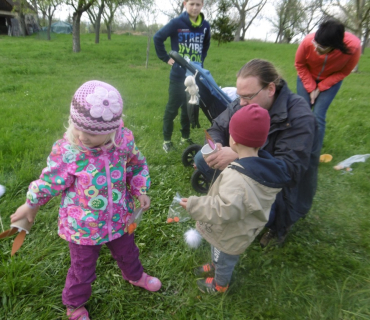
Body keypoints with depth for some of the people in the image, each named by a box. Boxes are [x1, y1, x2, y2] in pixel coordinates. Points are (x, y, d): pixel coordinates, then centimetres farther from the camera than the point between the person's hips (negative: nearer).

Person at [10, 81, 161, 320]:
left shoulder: (125, 139, -19)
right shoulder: (67, 150, -27)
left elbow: (137, 165, 2)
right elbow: (50, 181, -10)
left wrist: (140, 190, -3)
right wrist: (31, 204, 3)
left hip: (119, 218, 3)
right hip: (83, 226, -3)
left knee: (127, 253, 30)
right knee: (83, 269, 20)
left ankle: (135, 275, 65)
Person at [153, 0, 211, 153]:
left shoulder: (205, 25, 4)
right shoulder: (177, 23, -8)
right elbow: (158, 37, -4)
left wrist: (201, 60, 14)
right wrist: (166, 58, -5)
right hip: (179, 75, -4)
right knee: (172, 107, 3)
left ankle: (185, 137, 27)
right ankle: (167, 139, 14)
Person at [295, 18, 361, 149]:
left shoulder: (353, 47, -33)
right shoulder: (308, 41, -33)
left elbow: (343, 72, -13)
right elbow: (300, 65, -13)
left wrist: (320, 88, -16)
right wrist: (311, 88, -13)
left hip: (331, 81, -1)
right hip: (307, 77, 1)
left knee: (318, 116, -11)